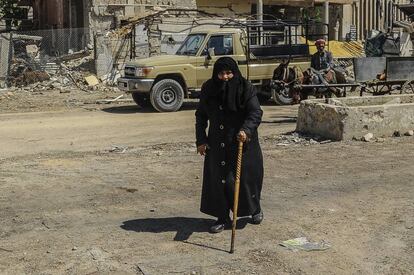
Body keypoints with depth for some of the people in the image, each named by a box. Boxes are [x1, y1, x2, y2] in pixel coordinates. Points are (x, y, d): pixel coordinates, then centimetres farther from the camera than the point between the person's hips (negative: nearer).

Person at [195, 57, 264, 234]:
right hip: (217, 144, 3)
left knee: (246, 176, 6)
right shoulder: (209, 89, 0)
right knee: (218, 179, 1)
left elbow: (256, 112, -15)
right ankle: (223, 218, 14)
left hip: (242, 142, -2)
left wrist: (246, 129, -33)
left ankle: (255, 209, 32)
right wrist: (201, 140, 3)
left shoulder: (245, 88, -9)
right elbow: (201, 116, 8)